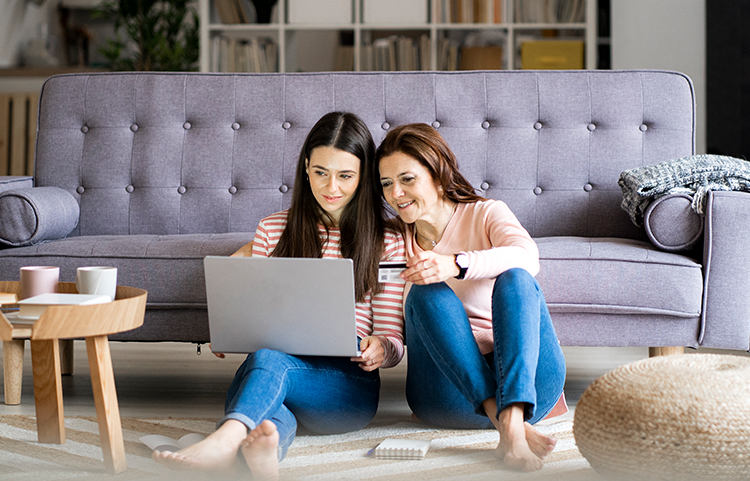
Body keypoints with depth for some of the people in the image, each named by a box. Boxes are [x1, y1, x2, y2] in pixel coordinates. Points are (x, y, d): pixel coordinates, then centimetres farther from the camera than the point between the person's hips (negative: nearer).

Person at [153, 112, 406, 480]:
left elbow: (392, 339, 8)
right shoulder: (272, 230, 18)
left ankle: (225, 439, -63)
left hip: (348, 385, -2)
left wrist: (380, 350, -16)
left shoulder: (388, 242, 10)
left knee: (269, 358, -37)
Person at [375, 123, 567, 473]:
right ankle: (501, 419, -40)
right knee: (427, 293, -22)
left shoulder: (486, 214, 8)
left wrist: (455, 265, -34)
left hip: (526, 381, -1)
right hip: (449, 393, 1)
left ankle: (513, 420, -44)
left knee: (515, 279, -25)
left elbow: (527, 256, -18)